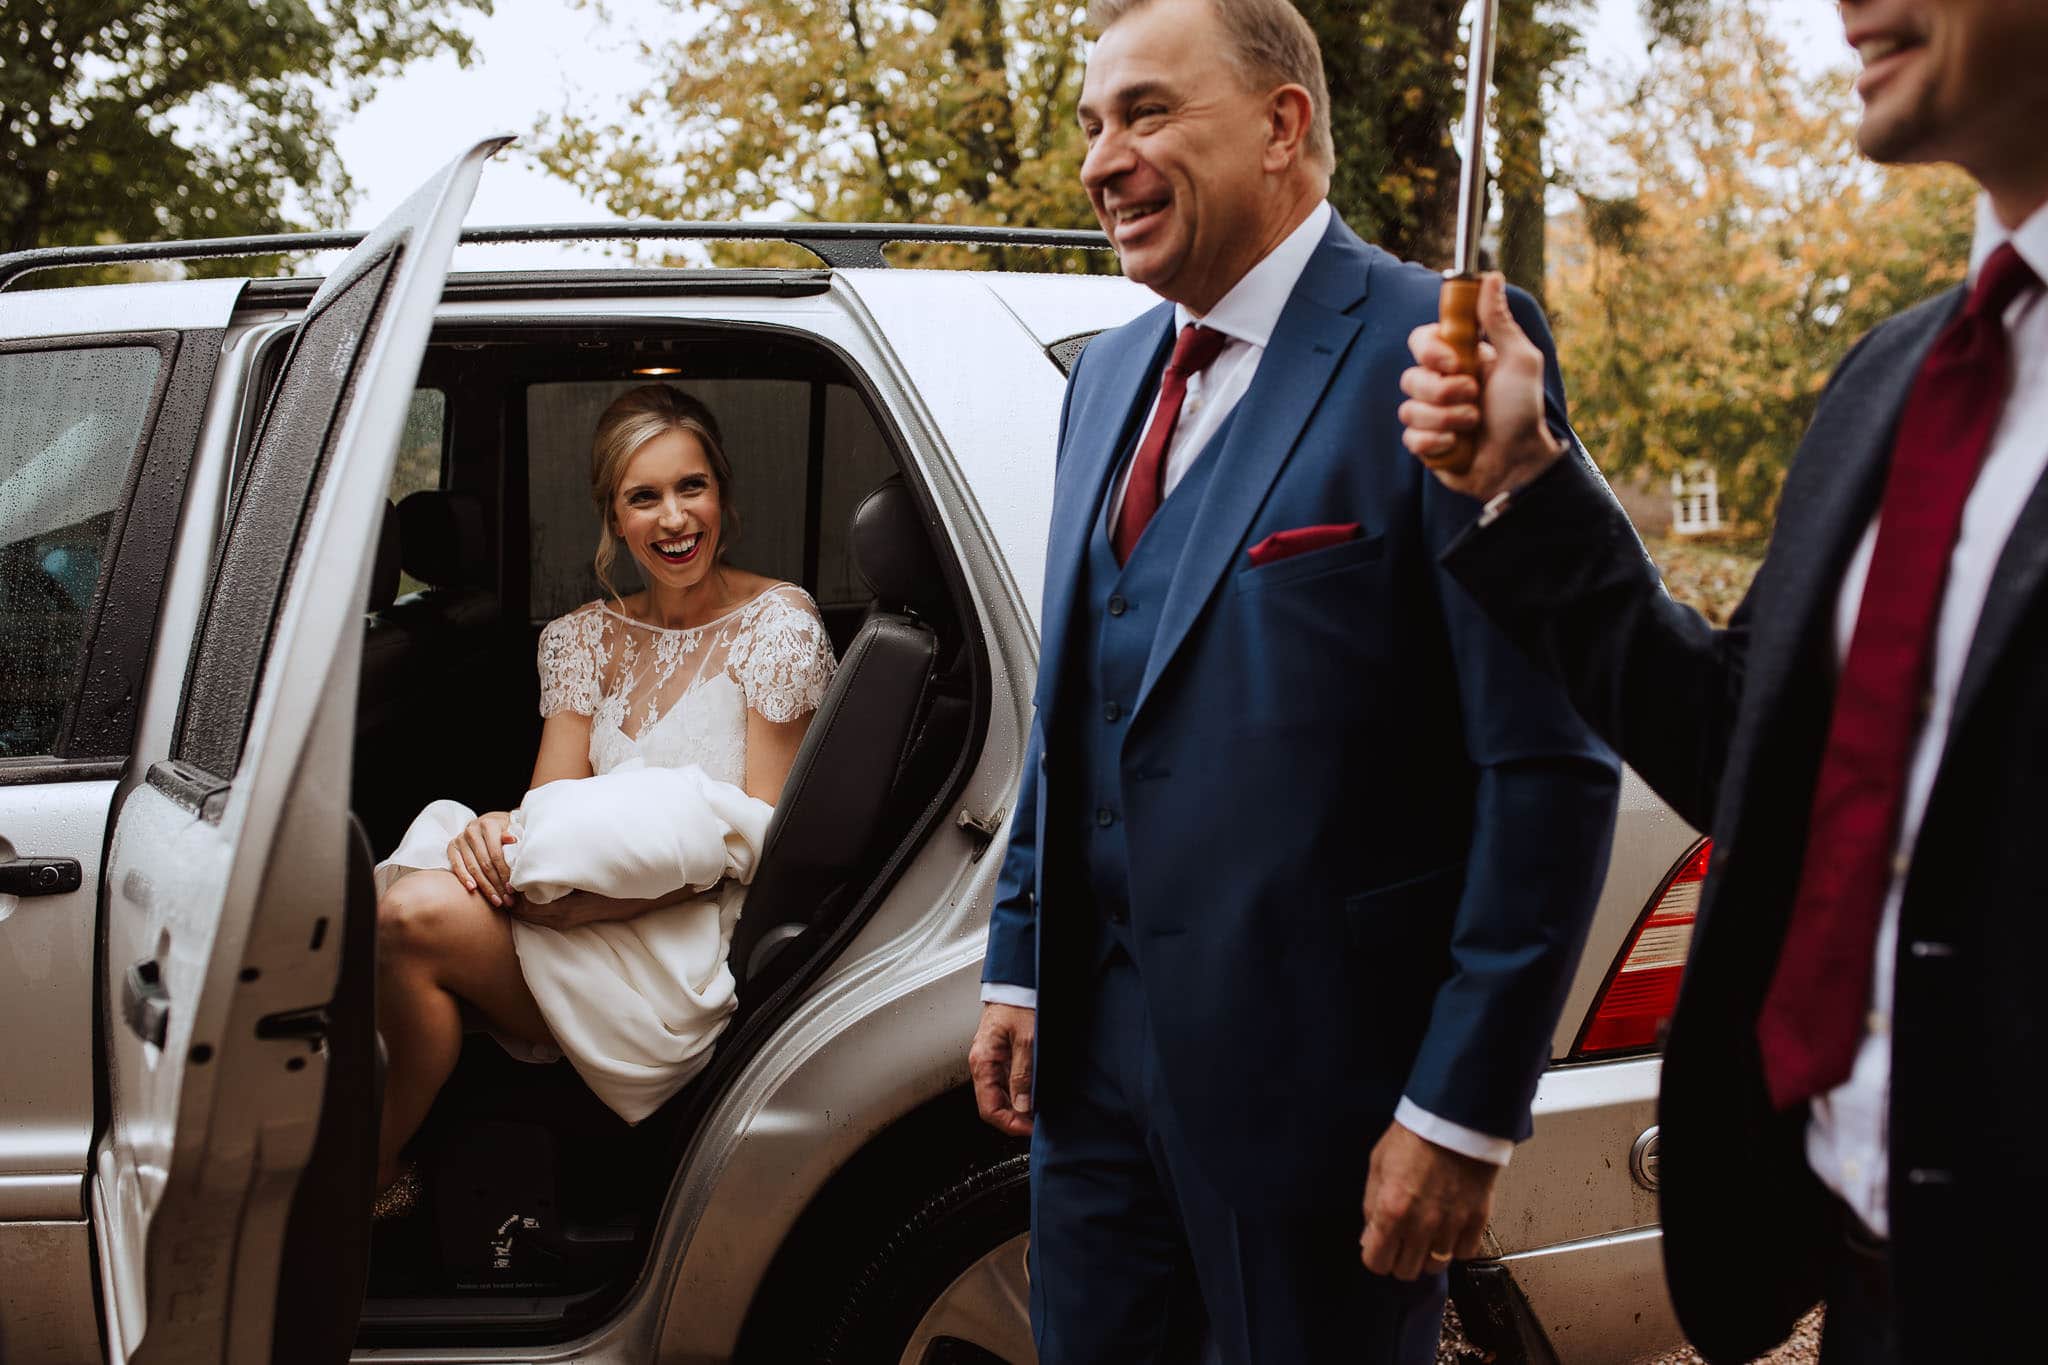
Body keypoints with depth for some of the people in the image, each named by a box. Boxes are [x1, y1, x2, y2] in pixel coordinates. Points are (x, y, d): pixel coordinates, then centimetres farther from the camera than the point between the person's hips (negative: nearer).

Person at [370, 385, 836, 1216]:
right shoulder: (586, 637, 14)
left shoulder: (777, 624, -3)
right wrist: (499, 831, -19)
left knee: (415, 919, -24)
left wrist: (589, 893, -20)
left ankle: (371, 1178, -6)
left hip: (705, 947, -5)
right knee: (410, 892, -25)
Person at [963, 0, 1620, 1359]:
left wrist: (1467, 1108, -17)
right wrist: (1020, 965, 15)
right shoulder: (1110, 376, 13)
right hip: (1098, 1045, 7)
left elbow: (1550, 766, -16)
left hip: (1316, 1075, -7)